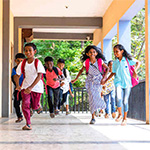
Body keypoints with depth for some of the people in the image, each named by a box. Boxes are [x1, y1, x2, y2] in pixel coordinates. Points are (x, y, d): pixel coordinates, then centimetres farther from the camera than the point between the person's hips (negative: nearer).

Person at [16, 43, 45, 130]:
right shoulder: (23, 63, -3)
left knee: (34, 106, 5)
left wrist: (31, 87, -32)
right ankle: (28, 124, -3)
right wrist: (17, 85, -12)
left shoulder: (38, 62, -13)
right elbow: (18, 75, 6)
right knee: (25, 105, -11)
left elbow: (39, 76, -22)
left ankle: (38, 106, 43)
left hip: (36, 87, -2)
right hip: (25, 86, 2)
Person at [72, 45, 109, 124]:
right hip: (90, 81, 0)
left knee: (97, 97, -10)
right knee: (92, 97, -10)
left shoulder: (100, 61, -7)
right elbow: (81, 70, 10)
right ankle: (93, 117, -6)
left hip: (98, 81, 0)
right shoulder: (86, 62, -5)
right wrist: (75, 79, 7)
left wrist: (104, 78, -6)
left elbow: (107, 68, 4)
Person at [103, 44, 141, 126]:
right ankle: (120, 114, 0)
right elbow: (113, 73, 16)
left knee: (125, 101, 2)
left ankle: (125, 118, 16)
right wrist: (105, 80, 13)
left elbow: (138, 62, 7)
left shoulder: (128, 59, -2)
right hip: (118, 82, 1)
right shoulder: (115, 62, 7)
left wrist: (135, 71, -8)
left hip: (127, 82, -1)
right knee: (119, 98, -20)